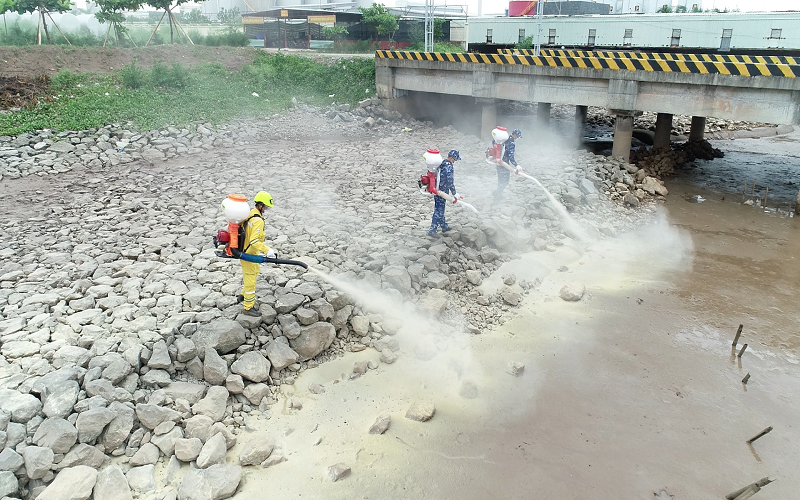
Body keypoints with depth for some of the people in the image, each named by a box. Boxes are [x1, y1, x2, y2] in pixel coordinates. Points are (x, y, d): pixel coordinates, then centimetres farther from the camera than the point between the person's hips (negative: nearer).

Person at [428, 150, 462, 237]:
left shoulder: (441, 163, 7)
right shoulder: (449, 166, -20)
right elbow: (450, 182, -21)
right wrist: (455, 194, -15)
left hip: (436, 190, 9)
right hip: (442, 192, -9)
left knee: (439, 209, 18)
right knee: (439, 211, -3)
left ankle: (444, 226, 34)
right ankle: (432, 230, -2)